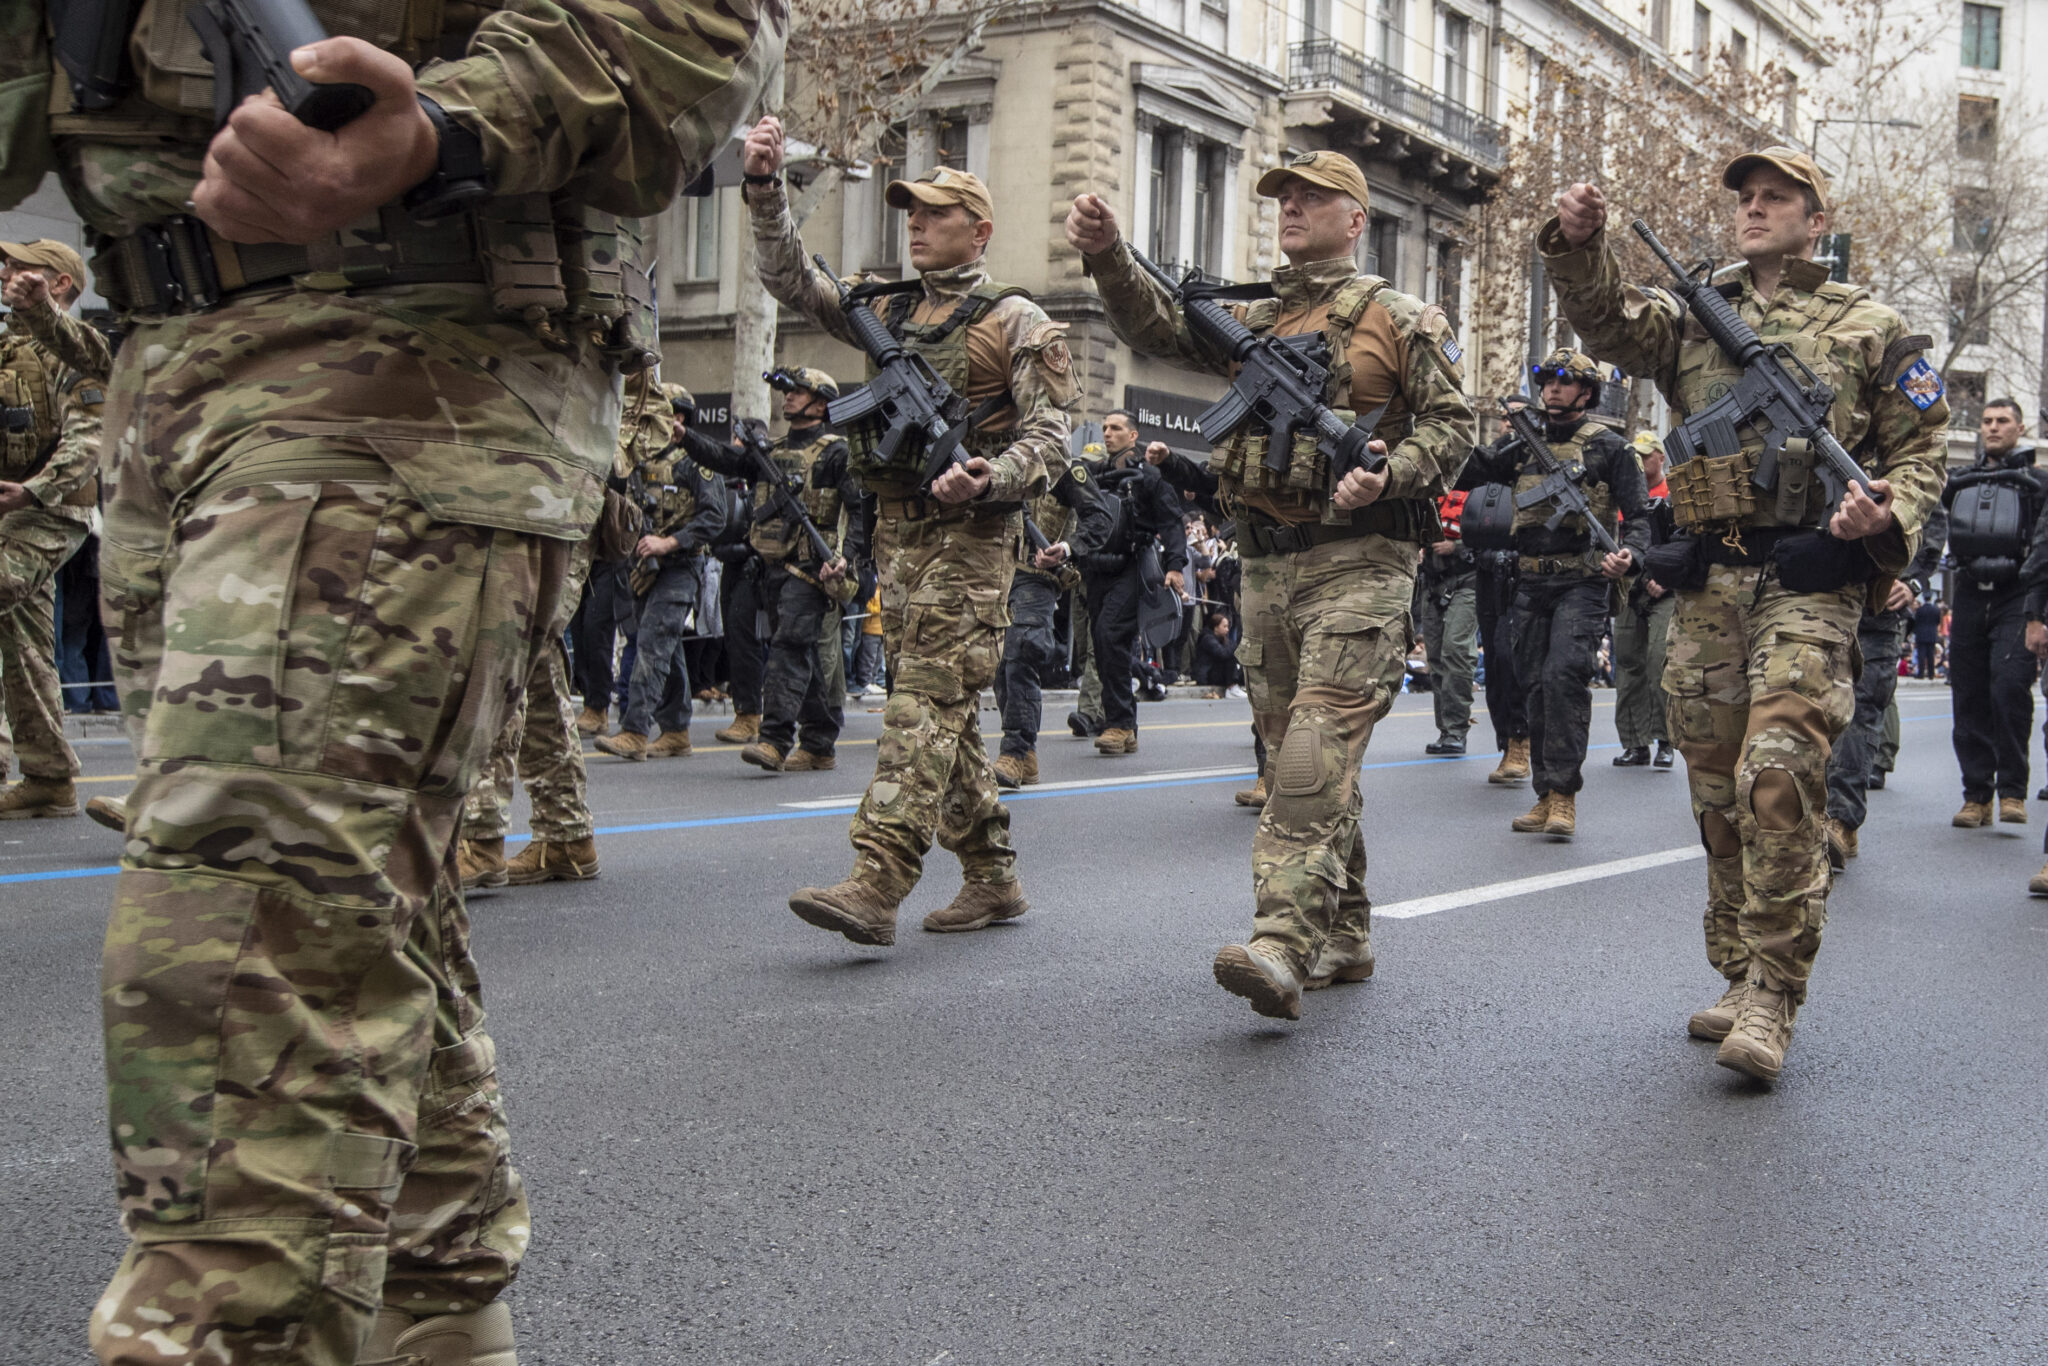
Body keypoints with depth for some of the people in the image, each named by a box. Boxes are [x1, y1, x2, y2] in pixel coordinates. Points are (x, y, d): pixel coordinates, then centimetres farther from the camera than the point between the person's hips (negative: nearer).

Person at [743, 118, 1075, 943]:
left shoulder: (1016, 323, -1)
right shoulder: (885, 311, 17)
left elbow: (1049, 441, -6)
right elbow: (790, 279, 10)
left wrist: (992, 477, -26)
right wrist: (765, 189, -4)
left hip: (970, 535, -6)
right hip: (897, 530, 7)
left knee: (926, 701, -14)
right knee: (946, 710, 9)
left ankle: (877, 884, -22)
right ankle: (992, 877, 18)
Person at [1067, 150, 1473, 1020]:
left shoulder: (1401, 319, 5)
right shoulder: (1252, 321, 19)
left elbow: (1451, 423, 2)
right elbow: (1157, 329, 7)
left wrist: (1389, 475, -17)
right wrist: (1107, 256, -9)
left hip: (1357, 561, -6)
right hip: (1266, 562, 6)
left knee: (1319, 746, -18)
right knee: (1295, 751, 9)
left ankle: (1284, 941, -27)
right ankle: (1342, 938, 19)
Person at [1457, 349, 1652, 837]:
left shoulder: (1610, 448, 2)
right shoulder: (1523, 445, 15)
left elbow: (1638, 517, -1)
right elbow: (1468, 467, 9)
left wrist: (1629, 556, -20)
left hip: (1582, 583, -5)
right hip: (1531, 585, 5)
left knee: (1563, 676, -19)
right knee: (1537, 686, 6)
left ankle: (1564, 795, -14)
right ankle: (1545, 795, 15)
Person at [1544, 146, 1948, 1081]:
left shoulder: (1869, 328, 9)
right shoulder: (1692, 318, 17)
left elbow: (1921, 447, 8)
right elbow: (1607, 322, 1)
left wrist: (1888, 516, -12)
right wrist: (1577, 246, -18)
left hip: (1810, 580, -4)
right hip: (1707, 585, 4)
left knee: (1778, 774, -18)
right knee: (1719, 792, 8)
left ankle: (1772, 995, -10)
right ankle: (1740, 977, 20)